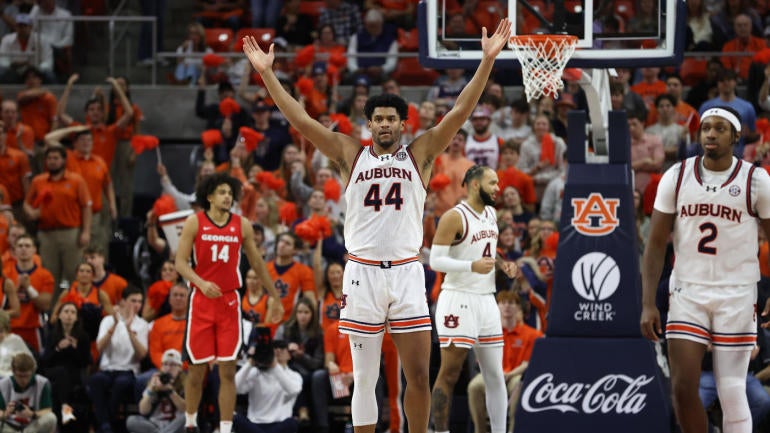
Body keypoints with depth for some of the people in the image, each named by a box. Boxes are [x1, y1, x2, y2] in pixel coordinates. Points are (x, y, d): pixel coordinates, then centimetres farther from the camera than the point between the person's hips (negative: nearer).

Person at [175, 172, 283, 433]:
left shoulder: (242, 225, 5)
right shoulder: (194, 223, -1)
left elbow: (257, 263, 14)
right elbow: (180, 262, -7)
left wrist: (275, 298, 16)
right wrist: (200, 282, -25)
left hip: (229, 302, 1)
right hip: (201, 302, -1)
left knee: (228, 371, -4)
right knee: (197, 369, 3)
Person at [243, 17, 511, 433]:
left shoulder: (419, 154, 6)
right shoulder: (351, 155, 8)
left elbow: (460, 112, -1)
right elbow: (301, 120, 3)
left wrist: (487, 60, -9)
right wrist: (266, 73, -2)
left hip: (406, 273, 0)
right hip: (363, 272, 0)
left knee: (418, 374, -4)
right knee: (364, 378, 4)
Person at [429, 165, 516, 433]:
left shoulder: (491, 214, 13)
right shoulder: (454, 217, -12)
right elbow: (436, 260, -15)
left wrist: (502, 266, 8)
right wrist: (473, 266, -26)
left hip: (486, 298, 8)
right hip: (459, 299, -8)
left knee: (495, 375, 8)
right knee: (449, 373, -6)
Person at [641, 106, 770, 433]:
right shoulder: (676, 177, 2)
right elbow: (656, 244, 4)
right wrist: (648, 304, -4)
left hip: (737, 295, -2)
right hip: (687, 292, 2)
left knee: (732, 392, -4)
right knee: (683, 387, -5)